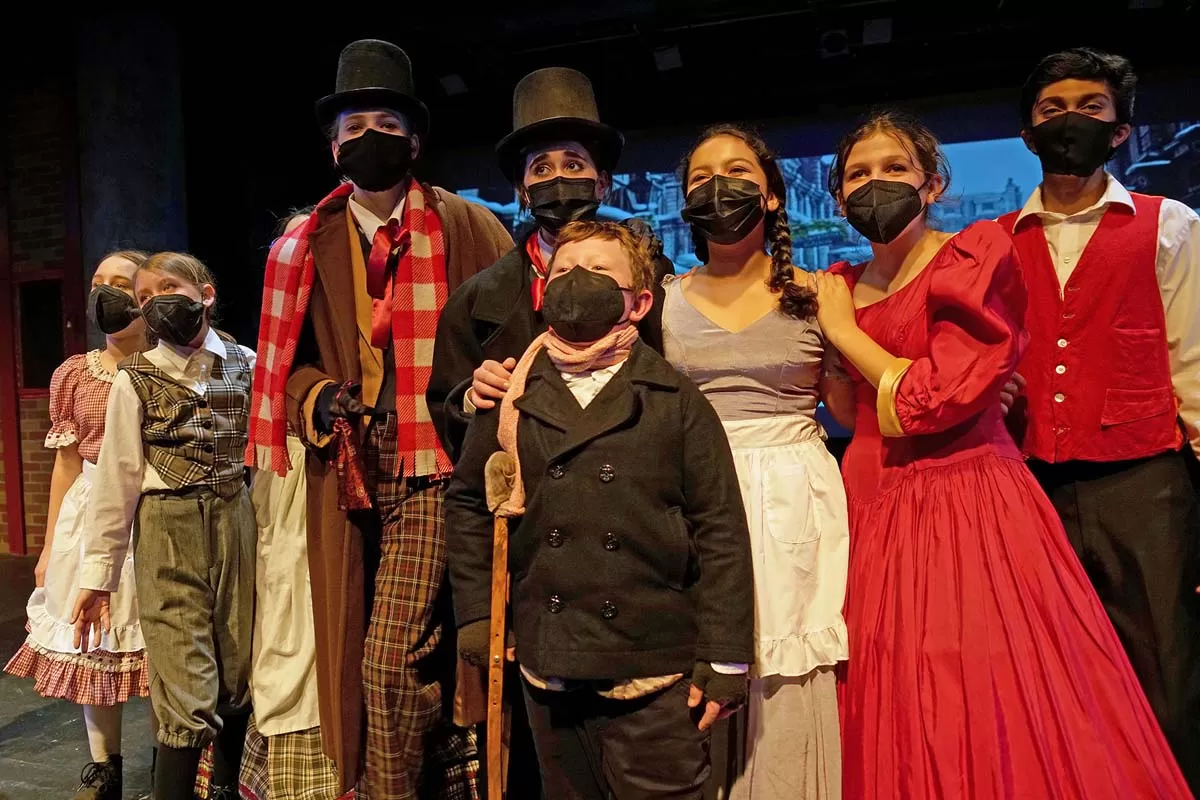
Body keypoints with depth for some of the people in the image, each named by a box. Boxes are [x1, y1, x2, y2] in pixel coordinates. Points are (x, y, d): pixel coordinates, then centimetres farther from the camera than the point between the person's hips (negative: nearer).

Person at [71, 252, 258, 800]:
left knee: (238, 671, 12)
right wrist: (98, 573, -2)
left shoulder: (246, 364, 4)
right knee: (187, 689, -4)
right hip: (167, 530, -2)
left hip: (235, 522, 2)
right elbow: (116, 478, -2)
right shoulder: (136, 379, 0)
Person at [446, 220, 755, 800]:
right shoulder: (513, 398, 3)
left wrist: (724, 660, -7)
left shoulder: (677, 402, -4)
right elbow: (467, 502, 12)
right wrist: (475, 614, 7)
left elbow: (721, 531, -6)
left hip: (653, 664, -3)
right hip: (547, 662, 3)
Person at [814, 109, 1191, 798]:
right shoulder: (843, 287, 12)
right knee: (901, 729, 13)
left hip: (969, 510, -5)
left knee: (992, 721, 1)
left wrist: (844, 329, -7)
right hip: (877, 518, 6)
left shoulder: (976, 258, -5)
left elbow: (930, 403, -16)